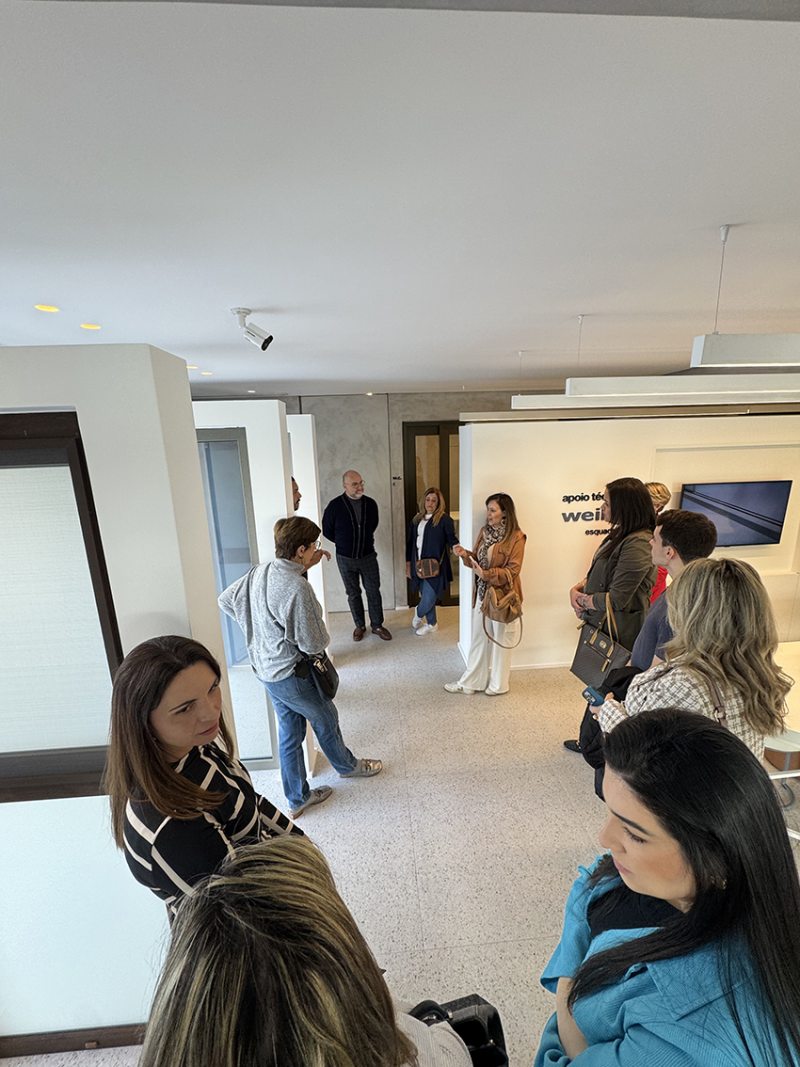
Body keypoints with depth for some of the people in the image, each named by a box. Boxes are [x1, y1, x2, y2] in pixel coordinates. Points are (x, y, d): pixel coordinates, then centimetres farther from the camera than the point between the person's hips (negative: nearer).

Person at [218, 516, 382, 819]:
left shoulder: (260, 571, -5)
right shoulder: (297, 588, -31)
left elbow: (226, 599, 9)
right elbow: (314, 644, -26)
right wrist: (324, 635, -2)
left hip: (265, 668, 7)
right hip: (291, 674, -7)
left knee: (289, 731, 21)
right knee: (326, 718, 20)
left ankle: (298, 798, 39)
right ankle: (347, 765, 47)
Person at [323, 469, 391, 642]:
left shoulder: (370, 503, -4)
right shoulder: (335, 505, -13)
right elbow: (327, 530, 0)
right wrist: (344, 543, 7)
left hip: (368, 556, 2)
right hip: (346, 559, -1)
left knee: (373, 591, 7)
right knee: (353, 594, 12)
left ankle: (377, 625, 23)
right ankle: (359, 625, 29)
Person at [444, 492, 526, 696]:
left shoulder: (516, 537, -15)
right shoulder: (484, 531, 5)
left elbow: (513, 570, -17)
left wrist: (487, 574, -28)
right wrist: (465, 555, -10)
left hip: (503, 595, -6)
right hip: (482, 593, 6)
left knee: (500, 640, 11)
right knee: (477, 639, 14)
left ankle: (499, 684, 30)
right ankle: (469, 682, 27)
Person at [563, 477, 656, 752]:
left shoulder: (638, 544, -25)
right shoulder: (620, 535, 5)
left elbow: (616, 599, -25)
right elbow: (599, 573, 14)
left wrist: (581, 598, -11)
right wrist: (578, 587, -5)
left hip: (620, 633, -9)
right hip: (603, 626, 9)